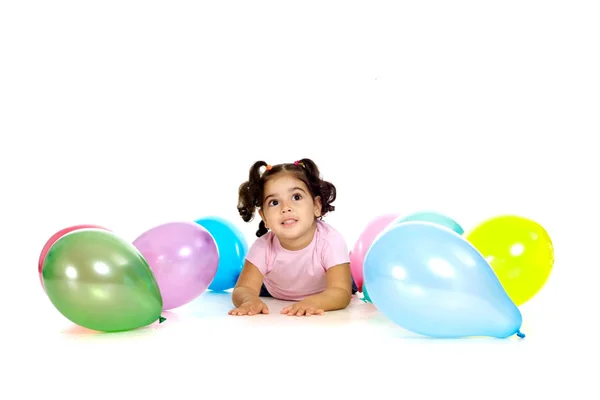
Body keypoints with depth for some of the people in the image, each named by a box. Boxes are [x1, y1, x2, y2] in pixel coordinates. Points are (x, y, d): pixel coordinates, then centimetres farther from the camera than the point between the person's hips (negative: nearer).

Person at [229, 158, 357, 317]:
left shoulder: (331, 241, -33)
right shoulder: (263, 246, -26)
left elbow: (341, 292, -41)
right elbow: (244, 289, -29)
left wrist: (311, 302, -63)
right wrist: (250, 300, -56)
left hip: (323, 300, 0)